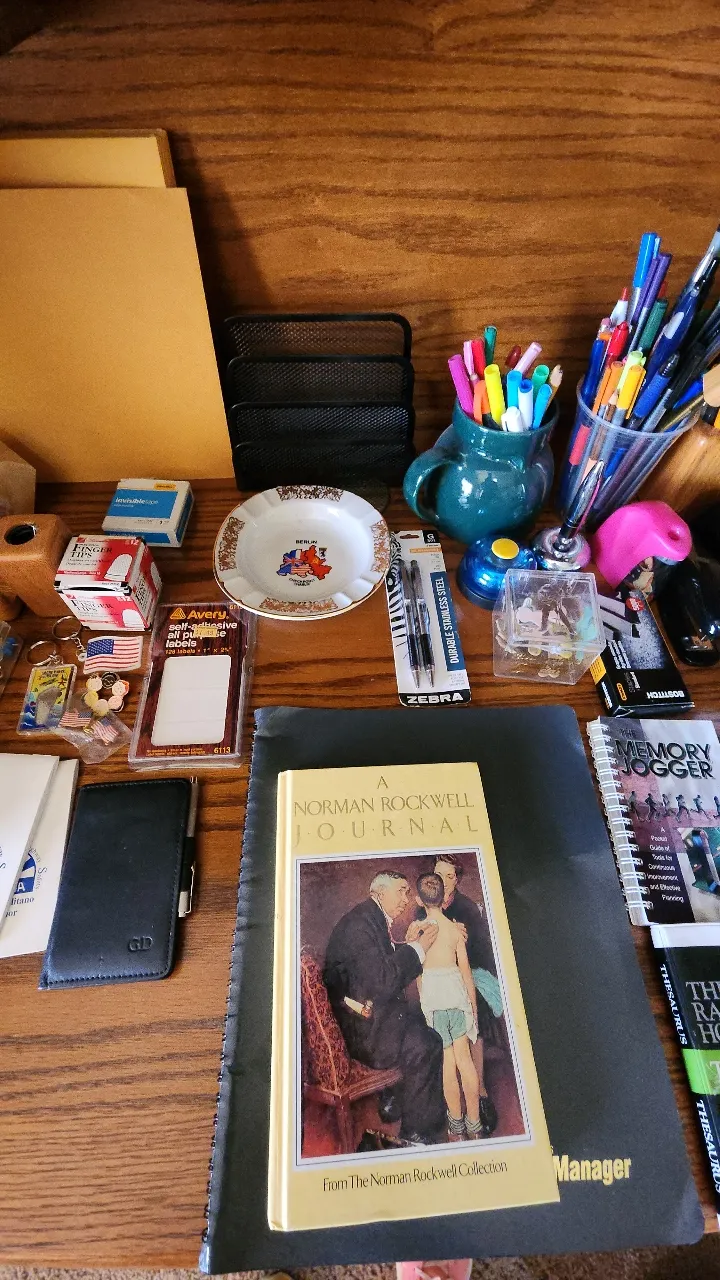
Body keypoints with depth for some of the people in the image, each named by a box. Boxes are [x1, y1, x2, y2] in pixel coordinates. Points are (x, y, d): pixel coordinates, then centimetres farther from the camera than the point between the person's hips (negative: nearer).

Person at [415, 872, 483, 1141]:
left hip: (432, 996, -1)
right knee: (464, 1057, 13)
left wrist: (423, 1002, 14)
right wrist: (474, 1007, 13)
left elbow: (417, 972, 0)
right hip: (456, 992, 1)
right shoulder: (456, 929, -5)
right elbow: (466, 972, 1)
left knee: (448, 1061, 11)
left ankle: (457, 1125, 23)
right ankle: (474, 1124, 21)